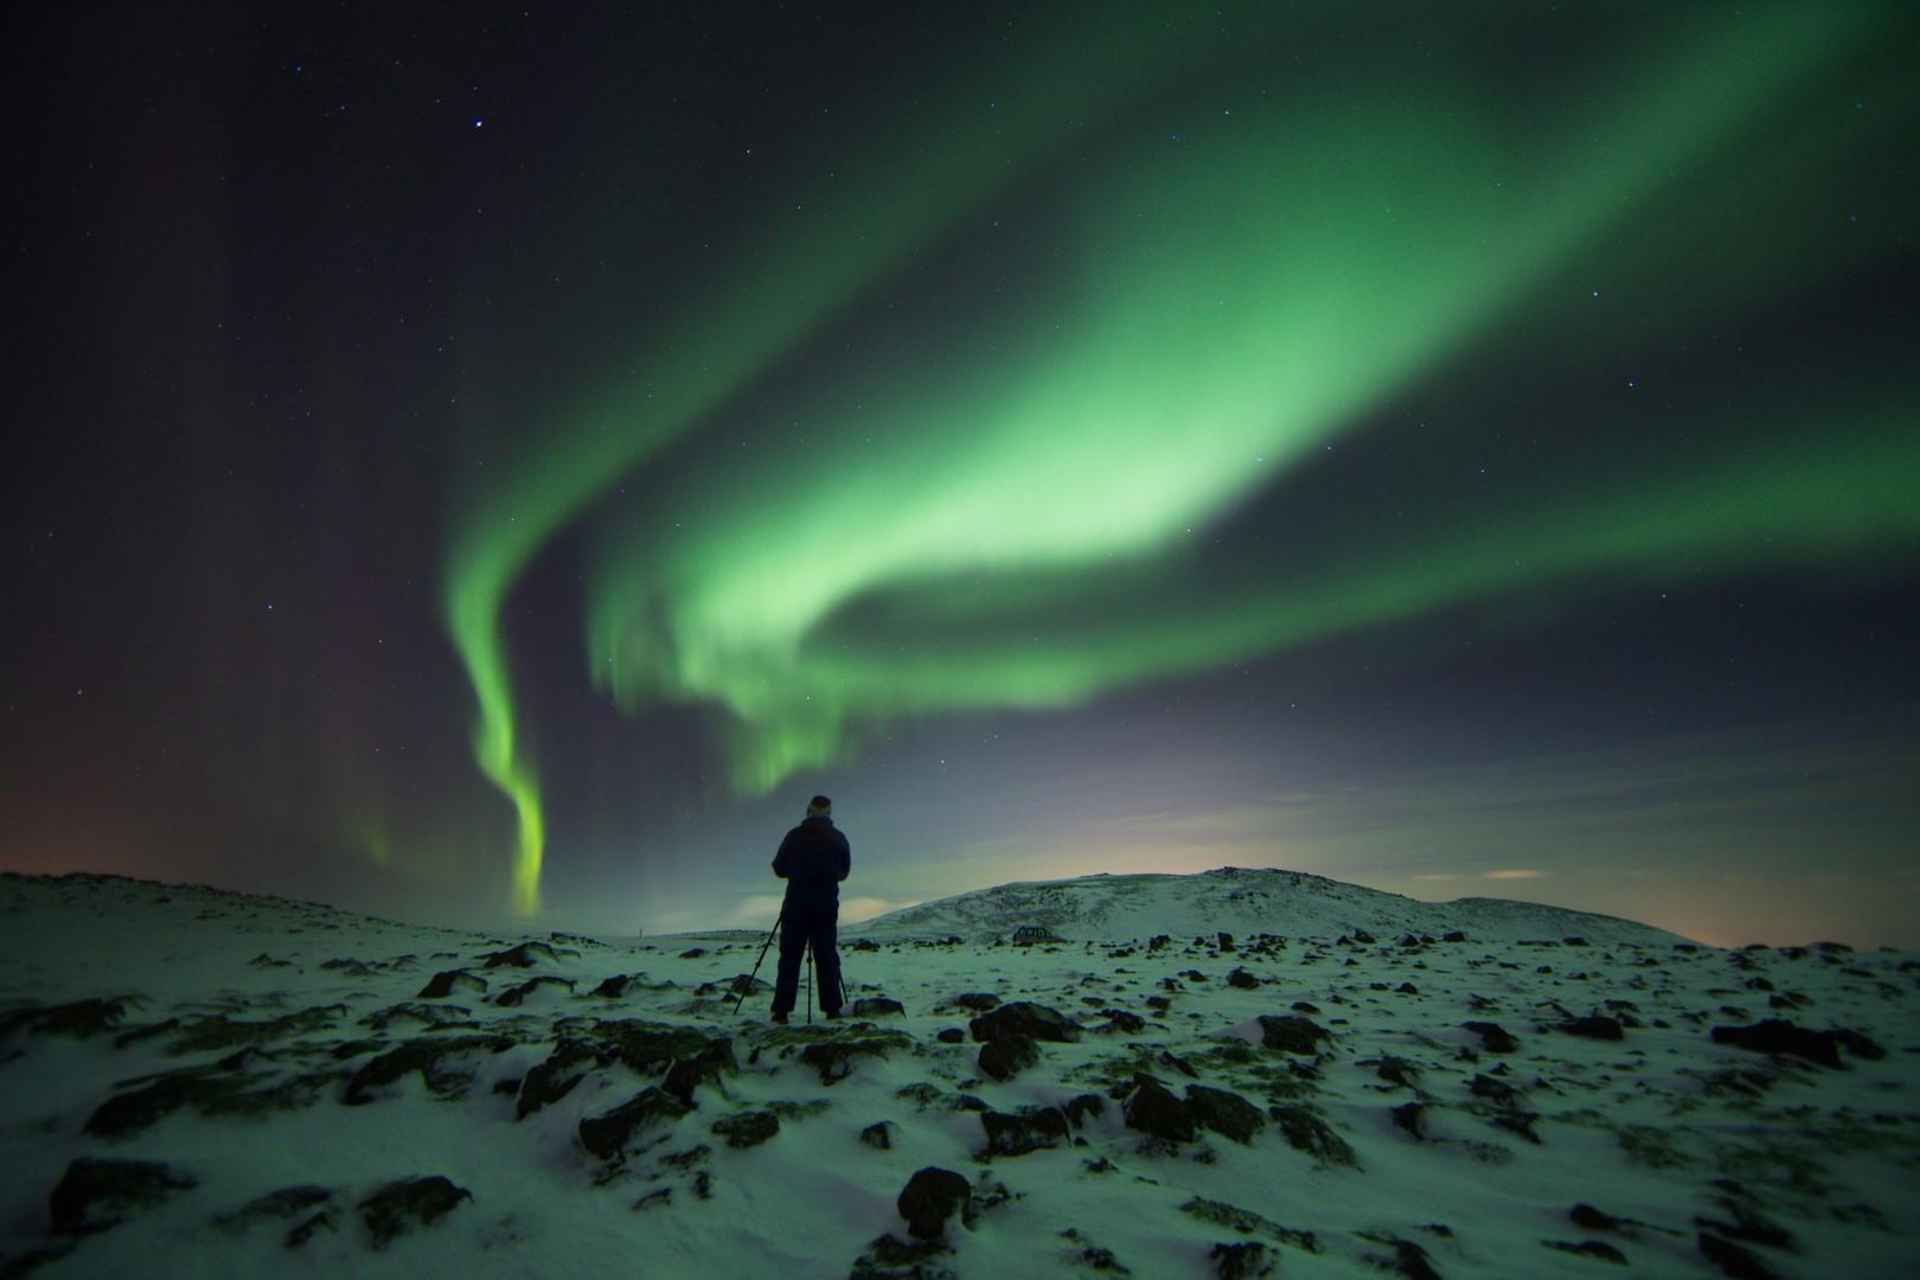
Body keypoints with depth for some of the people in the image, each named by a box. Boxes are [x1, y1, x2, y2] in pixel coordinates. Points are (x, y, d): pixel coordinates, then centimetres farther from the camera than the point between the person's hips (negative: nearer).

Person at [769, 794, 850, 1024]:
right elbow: (844, 871, 10)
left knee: (790, 956, 3)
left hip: (796, 903, -1)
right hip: (827, 905, 1)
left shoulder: (795, 835, -2)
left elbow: (779, 869, 4)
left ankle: (781, 1010, -1)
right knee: (827, 957, 7)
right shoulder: (838, 838, 2)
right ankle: (832, 1009, 5)